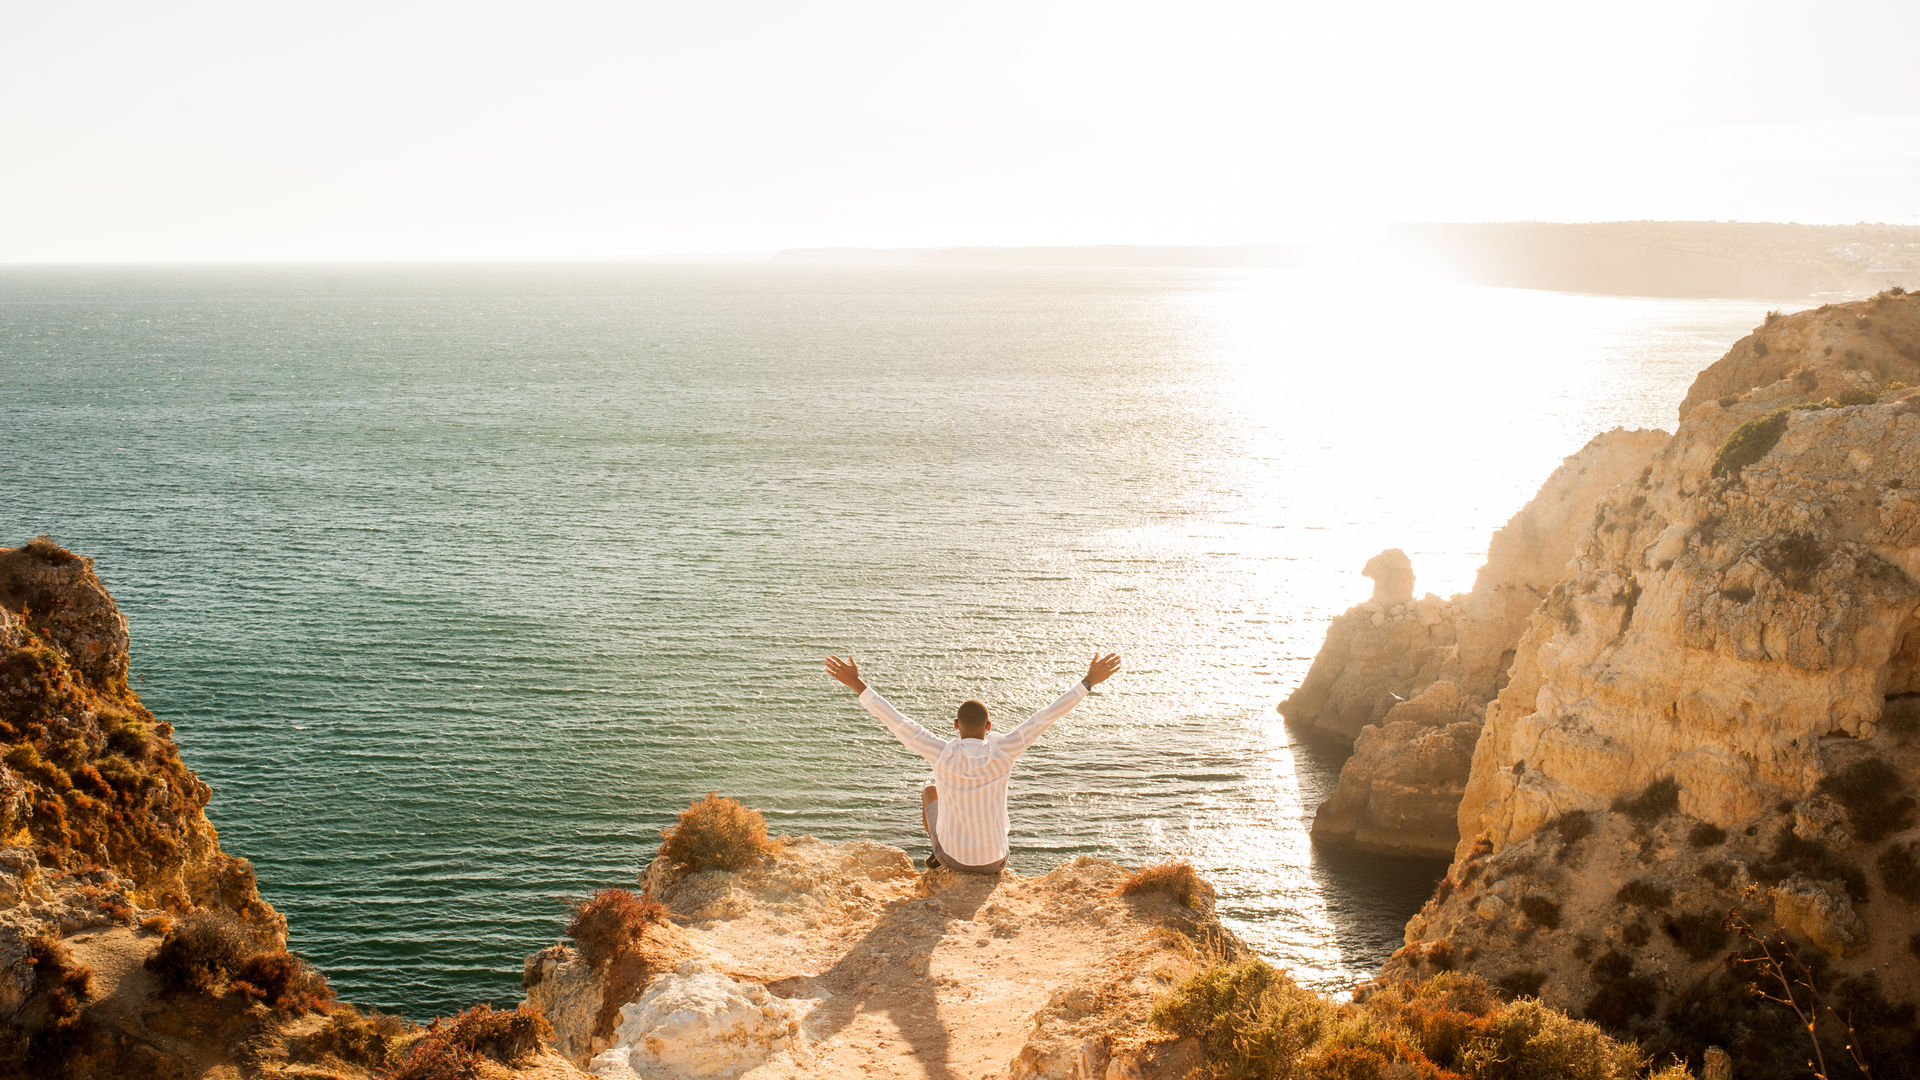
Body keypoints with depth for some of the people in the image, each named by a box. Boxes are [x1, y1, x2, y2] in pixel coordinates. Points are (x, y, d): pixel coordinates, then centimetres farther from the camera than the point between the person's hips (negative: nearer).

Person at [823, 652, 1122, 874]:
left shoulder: (942, 754, -19)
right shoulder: (1002, 751, -19)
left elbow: (896, 721, -16)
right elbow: (1046, 716, -15)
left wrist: (857, 685, -9)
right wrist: (1089, 682, -10)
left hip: (952, 857, 0)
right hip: (994, 860, 0)